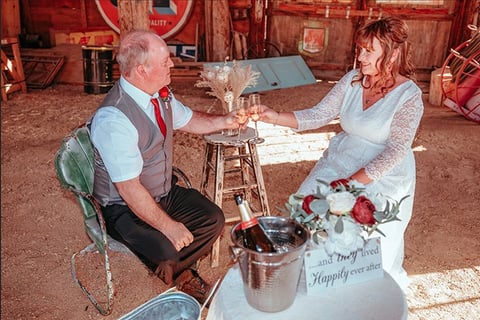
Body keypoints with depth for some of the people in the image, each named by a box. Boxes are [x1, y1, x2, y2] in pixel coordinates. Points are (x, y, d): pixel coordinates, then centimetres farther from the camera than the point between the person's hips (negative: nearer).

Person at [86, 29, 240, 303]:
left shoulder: (161, 94, -5)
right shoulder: (113, 119, -31)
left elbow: (188, 120, 16)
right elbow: (129, 189, -29)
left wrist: (224, 121, -1)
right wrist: (168, 226, -22)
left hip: (166, 192, 8)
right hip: (126, 209, -8)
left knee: (214, 219, 1)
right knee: (167, 252, -28)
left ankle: (177, 271, 20)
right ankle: (176, 274, 10)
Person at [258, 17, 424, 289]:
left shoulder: (409, 96, -14)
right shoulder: (352, 80, -1)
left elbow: (396, 151, -18)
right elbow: (319, 115, -1)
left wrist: (352, 182, -25)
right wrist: (275, 117, -15)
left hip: (385, 174, -4)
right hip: (341, 160, 5)